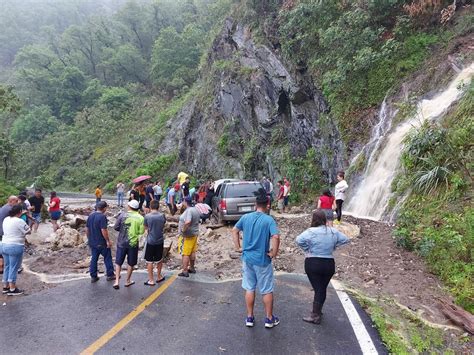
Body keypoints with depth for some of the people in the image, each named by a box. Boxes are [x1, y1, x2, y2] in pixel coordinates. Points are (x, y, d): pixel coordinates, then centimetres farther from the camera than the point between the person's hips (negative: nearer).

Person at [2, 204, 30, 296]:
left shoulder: (6, 219, 7)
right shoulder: (19, 221, -17)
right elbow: (27, 231, -10)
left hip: (4, 245, 8)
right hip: (15, 247, -8)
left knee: (7, 267, 17)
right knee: (14, 268, 1)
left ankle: (5, 287, 25)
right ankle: (12, 289, 8)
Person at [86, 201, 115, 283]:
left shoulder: (91, 215, 5)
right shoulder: (102, 216, -19)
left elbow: (87, 229, 11)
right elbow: (103, 230, -24)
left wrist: (89, 238, 21)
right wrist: (108, 240, -15)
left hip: (92, 242, 7)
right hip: (101, 243, -7)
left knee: (94, 258, 14)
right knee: (107, 258, 8)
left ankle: (93, 276, 19)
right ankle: (110, 275, 17)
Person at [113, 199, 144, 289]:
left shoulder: (122, 215, -8)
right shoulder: (140, 218, -9)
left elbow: (116, 227, -6)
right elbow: (141, 231, -10)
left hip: (121, 242, 0)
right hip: (133, 243, 0)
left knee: (118, 262, 13)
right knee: (131, 263, 15)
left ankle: (117, 281, 4)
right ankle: (127, 281, 26)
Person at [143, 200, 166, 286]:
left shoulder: (147, 216, -13)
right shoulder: (162, 216, -7)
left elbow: (146, 228, 0)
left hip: (150, 241, -3)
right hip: (160, 241, 3)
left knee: (150, 261, 8)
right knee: (159, 260, 19)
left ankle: (151, 280, 12)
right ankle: (159, 277, 32)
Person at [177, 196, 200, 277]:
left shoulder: (188, 211, -23)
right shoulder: (196, 210, 7)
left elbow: (187, 222, -39)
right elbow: (198, 220, 18)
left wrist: (183, 229, -25)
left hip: (187, 235, -9)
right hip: (195, 234, 9)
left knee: (185, 254, -1)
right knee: (192, 252, 18)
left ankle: (185, 271, 4)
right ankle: (192, 268, 30)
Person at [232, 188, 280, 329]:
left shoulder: (245, 217, 0)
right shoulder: (269, 220, -15)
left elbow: (235, 231, 10)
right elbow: (276, 237, -26)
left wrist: (238, 247, 13)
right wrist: (274, 253, -13)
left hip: (247, 258, 4)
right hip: (262, 260, -4)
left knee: (249, 288, 16)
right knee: (267, 290, 12)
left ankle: (250, 317, 26)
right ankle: (269, 319, 24)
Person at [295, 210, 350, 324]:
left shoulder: (311, 231, -15)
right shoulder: (333, 231, 0)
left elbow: (299, 240, -26)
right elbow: (345, 239, 9)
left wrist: (306, 249, -11)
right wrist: (333, 246, 9)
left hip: (313, 263, -4)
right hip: (329, 264, 4)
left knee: (317, 289, 4)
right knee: (323, 289, 17)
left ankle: (315, 316, 9)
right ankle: (318, 311, 33)